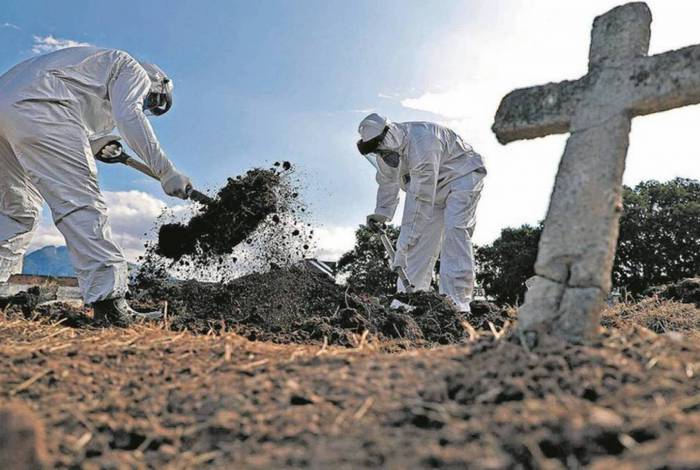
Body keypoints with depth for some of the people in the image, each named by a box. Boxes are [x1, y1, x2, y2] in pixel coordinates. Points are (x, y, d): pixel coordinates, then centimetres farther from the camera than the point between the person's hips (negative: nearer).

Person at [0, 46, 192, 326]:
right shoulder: (133, 68, 12)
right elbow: (129, 116, -11)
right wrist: (165, 171, -15)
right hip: (37, 105, -9)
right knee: (80, 201, -16)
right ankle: (108, 301, -23)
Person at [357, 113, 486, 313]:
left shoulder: (421, 142, -36)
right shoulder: (386, 150, -9)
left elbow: (421, 196, -36)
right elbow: (387, 183, 7)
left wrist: (409, 234, -33)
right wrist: (381, 213, -7)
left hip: (462, 176, -8)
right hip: (431, 186, 8)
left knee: (454, 230, -23)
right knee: (419, 236, -1)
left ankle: (457, 300, -22)